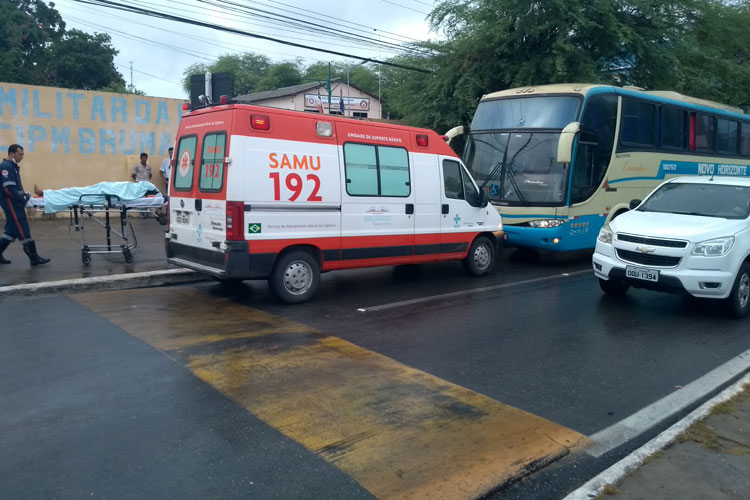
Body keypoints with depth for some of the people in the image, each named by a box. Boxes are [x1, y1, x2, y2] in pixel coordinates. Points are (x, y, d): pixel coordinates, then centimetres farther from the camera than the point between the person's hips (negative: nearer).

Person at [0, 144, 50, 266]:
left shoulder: (13, 166, 17)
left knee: (12, 230, 13)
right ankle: (34, 258, -7)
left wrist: (24, 193, 7)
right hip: (11, 203, -10)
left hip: (14, 202, 10)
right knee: (23, 230, -9)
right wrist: (23, 198, -18)